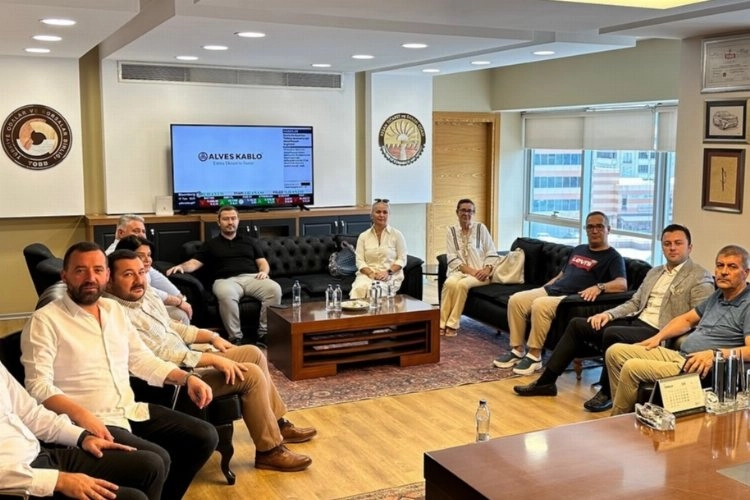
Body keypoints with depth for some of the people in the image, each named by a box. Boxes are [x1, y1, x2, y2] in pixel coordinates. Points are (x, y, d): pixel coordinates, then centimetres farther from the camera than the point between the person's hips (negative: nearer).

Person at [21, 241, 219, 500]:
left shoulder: (114, 309, 12)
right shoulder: (44, 321, -10)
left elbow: (141, 359, 17)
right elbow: (38, 386, -17)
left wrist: (186, 378, 3)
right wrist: (80, 414, -32)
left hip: (131, 411, 8)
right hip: (91, 422, -7)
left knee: (204, 437, 1)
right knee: (157, 460, -27)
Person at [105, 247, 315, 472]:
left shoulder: (143, 293, 5)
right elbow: (161, 357, -27)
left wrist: (212, 337, 12)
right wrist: (213, 359, -24)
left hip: (186, 361, 10)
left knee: (253, 353, 12)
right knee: (252, 374, -18)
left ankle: (278, 424, 24)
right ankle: (269, 451, -5)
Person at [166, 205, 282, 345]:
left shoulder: (250, 241, 29)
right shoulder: (211, 244, 24)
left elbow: (263, 262, 23)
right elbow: (195, 262, 13)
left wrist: (264, 271, -1)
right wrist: (181, 266, -10)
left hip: (252, 277, 2)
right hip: (226, 280, -2)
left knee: (274, 289, -32)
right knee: (226, 295, -41)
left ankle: (265, 333, -25)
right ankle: (235, 337, -32)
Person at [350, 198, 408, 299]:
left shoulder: (397, 234, 6)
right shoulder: (363, 236, 11)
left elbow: (402, 260, 3)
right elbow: (359, 261, 5)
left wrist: (388, 272, -13)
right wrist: (370, 273, -14)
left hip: (390, 276, -2)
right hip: (368, 274, 2)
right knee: (359, 288, -34)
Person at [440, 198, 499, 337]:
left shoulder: (481, 228, 5)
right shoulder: (451, 230, 8)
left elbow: (492, 253, 3)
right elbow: (452, 259, 0)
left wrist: (487, 269, -15)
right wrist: (470, 270, -13)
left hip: (480, 273, -1)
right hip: (460, 271, 1)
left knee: (462, 284, -33)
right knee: (449, 283, -32)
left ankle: (453, 324, -24)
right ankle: (442, 323, -27)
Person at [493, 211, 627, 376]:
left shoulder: (613, 257, 0)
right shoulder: (578, 250, 25)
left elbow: (622, 284, -17)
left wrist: (599, 287, -35)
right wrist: (542, 289, 19)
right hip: (552, 290, 8)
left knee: (540, 305, -34)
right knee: (515, 300, -13)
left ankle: (534, 356, -22)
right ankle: (517, 350, -6)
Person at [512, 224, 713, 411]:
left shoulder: (701, 278, -2)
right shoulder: (655, 272, 21)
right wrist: (608, 314, 0)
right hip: (635, 321, 8)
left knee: (612, 333, -34)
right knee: (577, 324, -2)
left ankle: (607, 393, -12)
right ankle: (546, 381, 2)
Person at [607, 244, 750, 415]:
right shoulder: (717, 296, 17)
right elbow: (687, 319, 27)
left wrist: (715, 354, -35)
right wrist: (658, 337, 12)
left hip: (699, 369, -9)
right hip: (678, 356, 9)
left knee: (632, 368, -24)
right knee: (615, 352, 1)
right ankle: (623, 411, 2)